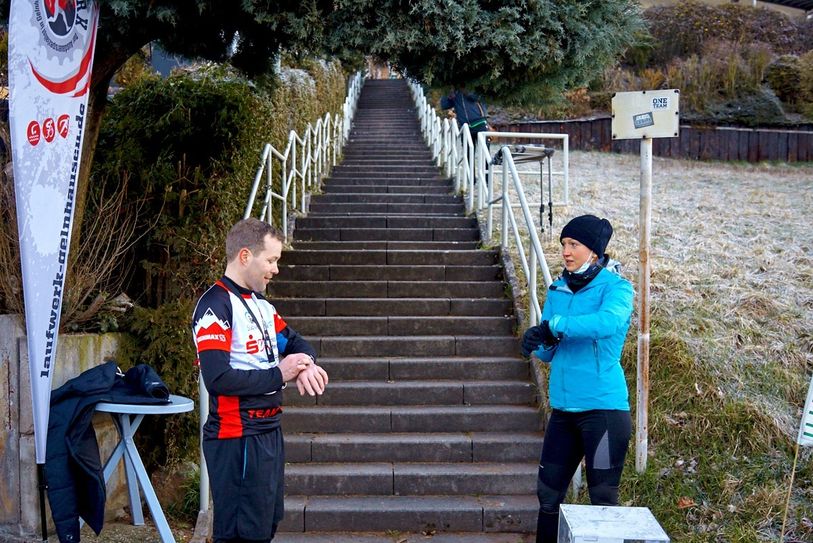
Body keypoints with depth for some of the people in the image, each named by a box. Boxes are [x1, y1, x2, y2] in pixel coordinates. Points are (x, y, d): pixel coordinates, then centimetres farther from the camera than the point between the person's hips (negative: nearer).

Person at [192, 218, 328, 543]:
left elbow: (295, 343, 16)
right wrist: (278, 375, -16)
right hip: (238, 438, -9)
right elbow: (218, 379, -26)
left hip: (269, 431, 9)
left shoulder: (260, 303, 12)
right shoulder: (216, 306, -17)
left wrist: (306, 365, -8)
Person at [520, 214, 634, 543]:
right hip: (564, 408, 6)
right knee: (549, 493, 13)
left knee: (603, 498, 1)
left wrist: (556, 325, -28)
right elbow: (548, 352, 12)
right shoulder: (558, 290, 10)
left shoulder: (616, 288, -8)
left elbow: (608, 321, -31)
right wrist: (540, 345, -11)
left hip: (603, 408, -6)